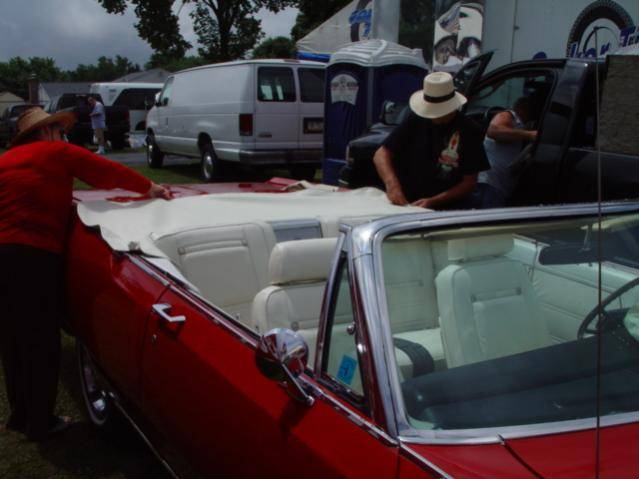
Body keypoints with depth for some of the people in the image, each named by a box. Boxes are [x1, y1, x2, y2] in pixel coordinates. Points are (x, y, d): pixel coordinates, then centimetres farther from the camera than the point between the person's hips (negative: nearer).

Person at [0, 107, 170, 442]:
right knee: (41, 341, 4)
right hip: (35, 255, -6)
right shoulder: (58, 152, 3)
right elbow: (105, 172, 5)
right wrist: (149, 187, 15)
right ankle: (40, 423, 13)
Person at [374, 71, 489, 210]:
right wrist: (391, 183, -18)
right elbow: (381, 154, 2)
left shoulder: (469, 132, -3)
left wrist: (434, 201, -14)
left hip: (448, 207, -2)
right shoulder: (416, 120, 5)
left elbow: (469, 182, -2)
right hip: (406, 202, 2)